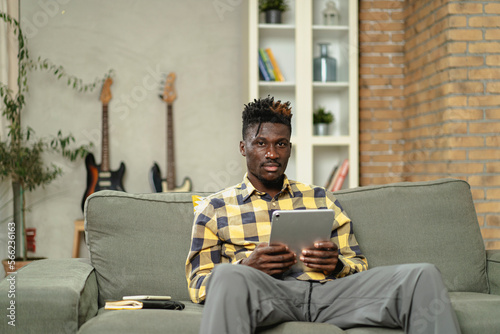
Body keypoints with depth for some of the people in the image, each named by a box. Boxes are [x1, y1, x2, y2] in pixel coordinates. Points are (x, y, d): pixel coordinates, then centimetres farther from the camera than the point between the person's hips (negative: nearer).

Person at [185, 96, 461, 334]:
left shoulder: (320, 198, 27)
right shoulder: (215, 207, 19)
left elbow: (359, 266, 23)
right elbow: (198, 285, 10)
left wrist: (337, 265, -3)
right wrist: (247, 267, -10)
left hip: (329, 290, 3)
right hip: (264, 292, -3)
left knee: (423, 275, -21)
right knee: (227, 276, -41)